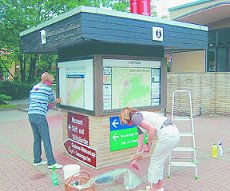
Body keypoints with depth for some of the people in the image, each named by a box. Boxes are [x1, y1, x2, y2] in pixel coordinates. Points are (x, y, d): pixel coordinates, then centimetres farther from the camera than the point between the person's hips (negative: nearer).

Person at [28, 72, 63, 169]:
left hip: (30, 115, 8)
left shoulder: (33, 88, 16)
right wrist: (57, 101, 34)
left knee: (37, 138, 17)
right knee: (46, 140, -3)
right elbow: (52, 101, 11)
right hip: (39, 116, -8)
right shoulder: (48, 89, -3)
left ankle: (37, 160, 26)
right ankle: (51, 163, 1)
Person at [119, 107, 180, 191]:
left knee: (155, 161, 9)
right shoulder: (139, 123, 25)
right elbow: (140, 144, 30)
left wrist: (148, 144, -3)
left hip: (167, 135, -9)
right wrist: (135, 160, 37)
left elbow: (152, 128, -17)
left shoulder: (135, 117, -3)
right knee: (159, 161, 23)